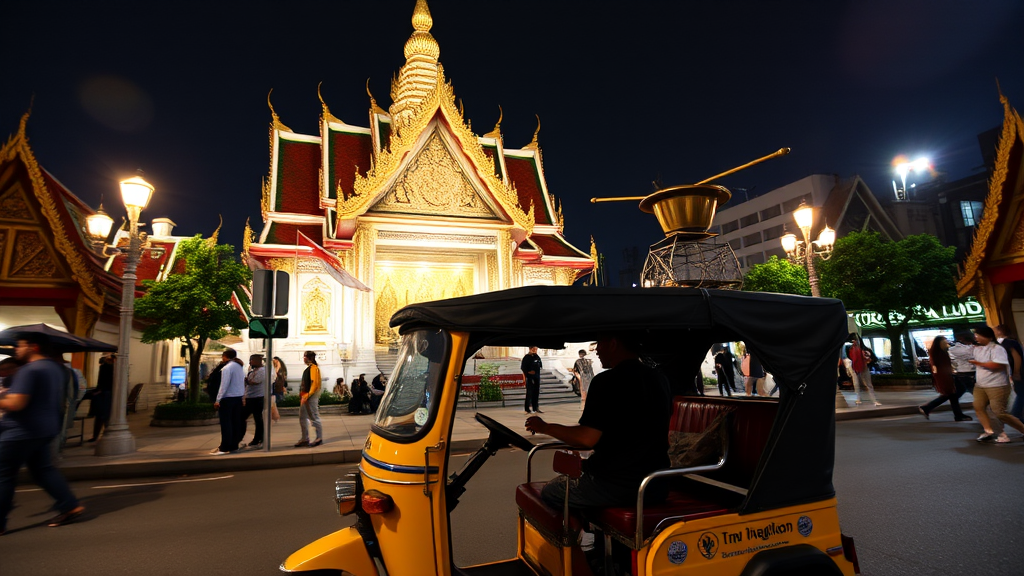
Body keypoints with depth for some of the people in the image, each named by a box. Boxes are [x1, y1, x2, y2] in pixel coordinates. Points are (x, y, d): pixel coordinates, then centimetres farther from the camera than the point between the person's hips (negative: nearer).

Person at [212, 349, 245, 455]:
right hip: (238, 397, 7)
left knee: (226, 423, -2)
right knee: (236, 422, 10)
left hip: (228, 398, -7)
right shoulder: (239, 366, 10)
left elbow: (224, 385, -18)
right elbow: (242, 382, 11)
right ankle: (234, 445, 15)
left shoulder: (227, 367, -14)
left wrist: (218, 400, -14)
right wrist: (242, 396, 14)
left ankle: (225, 448, 0)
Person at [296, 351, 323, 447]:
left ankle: (319, 438, 4)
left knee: (314, 417, -4)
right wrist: (302, 395, 15)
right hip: (305, 397, 10)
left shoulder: (314, 368, -13)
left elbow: (315, 384, -20)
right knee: (302, 418, 12)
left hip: (311, 397, -10)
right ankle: (305, 439, 20)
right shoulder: (308, 368, 16)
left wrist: (307, 395, -23)